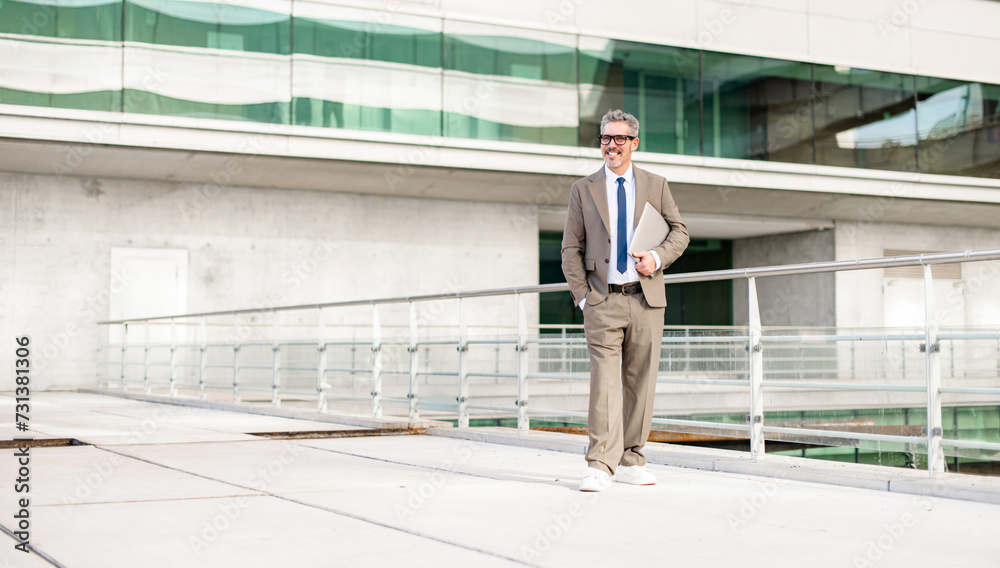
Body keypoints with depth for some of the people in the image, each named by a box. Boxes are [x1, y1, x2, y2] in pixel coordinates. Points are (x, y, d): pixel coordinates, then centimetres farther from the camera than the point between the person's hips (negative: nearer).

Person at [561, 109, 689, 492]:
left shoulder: (656, 186, 11)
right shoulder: (584, 189, 8)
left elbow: (679, 231, 14)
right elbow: (571, 248, 7)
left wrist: (658, 258, -7)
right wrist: (582, 296, -3)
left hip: (646, 299, 2)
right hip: (602, 301, -2)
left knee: (641, 382, 5)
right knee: (604, 380, -11)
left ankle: (630, 461, 17)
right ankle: (600, 466, -14)